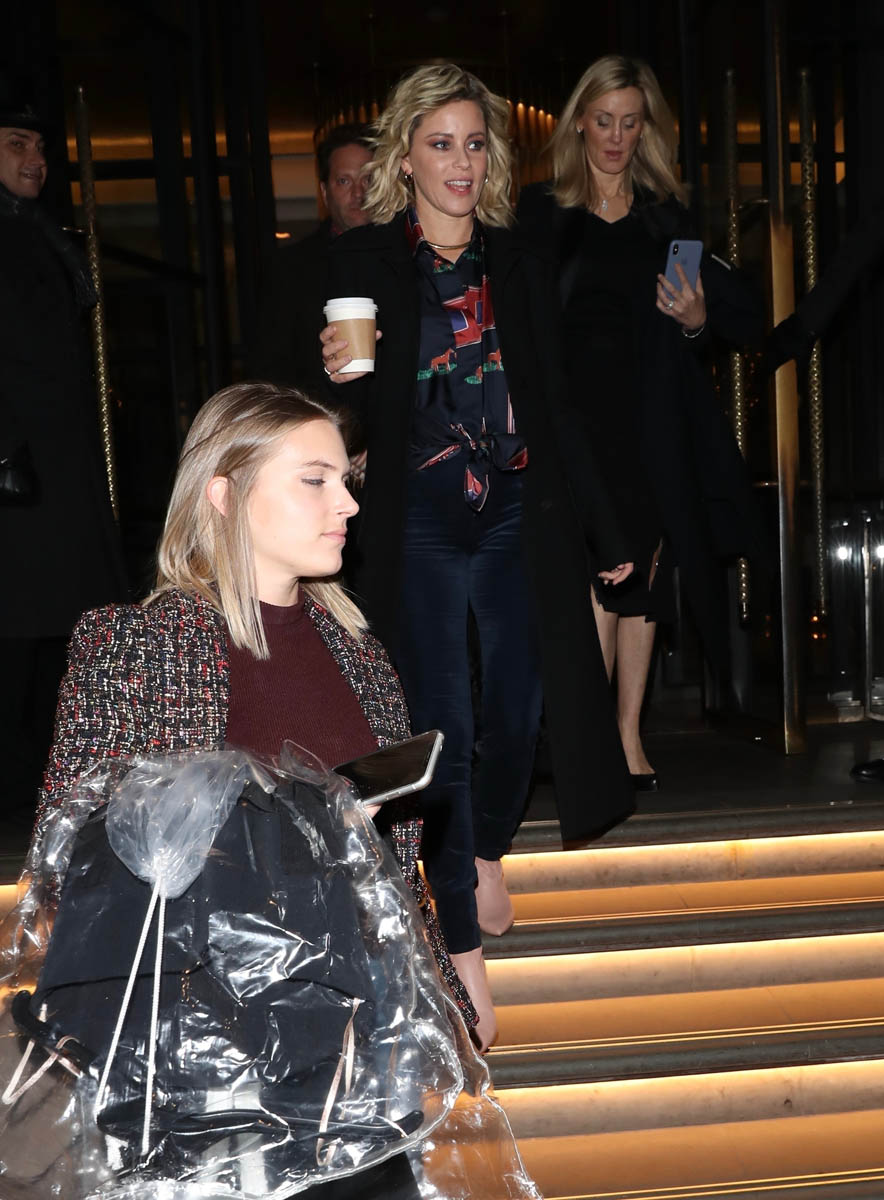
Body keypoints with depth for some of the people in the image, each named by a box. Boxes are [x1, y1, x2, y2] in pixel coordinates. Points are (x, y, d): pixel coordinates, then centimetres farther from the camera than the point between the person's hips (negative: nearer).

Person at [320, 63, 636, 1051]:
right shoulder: (360, 262, 0)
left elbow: (551, 407, 12)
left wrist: (600, 525, 12)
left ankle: (490, 849, 39)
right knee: (442, 728, -4)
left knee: (518, 709, 7)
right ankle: (463, 950, 8)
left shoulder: (518, 263, 10)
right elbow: (347, 411, 1)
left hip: (519, 520, 3)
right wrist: (340, 376, -23)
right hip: (417, 529, -3)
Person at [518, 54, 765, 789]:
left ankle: (627, 735, 14)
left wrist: (695, 319, -6)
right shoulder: (541, 213, 6)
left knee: (648, 566, 4)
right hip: (574, 410, -3)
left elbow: (739, 321, 16)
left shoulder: (666, 217, 14)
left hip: (649, 417, 3)